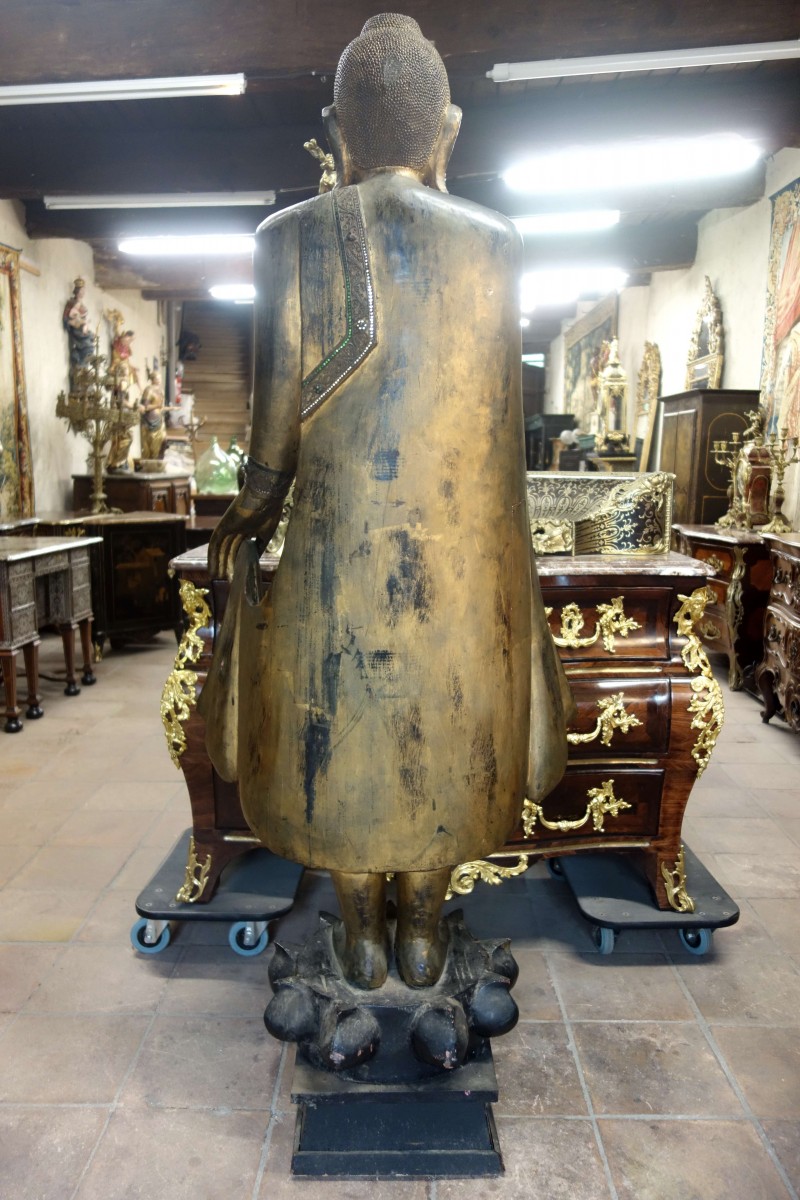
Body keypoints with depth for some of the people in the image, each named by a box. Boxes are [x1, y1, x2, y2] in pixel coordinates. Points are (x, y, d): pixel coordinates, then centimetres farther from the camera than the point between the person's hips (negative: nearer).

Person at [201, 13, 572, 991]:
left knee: (339, 736, 16)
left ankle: (362, 937, 31)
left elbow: (279, 413, -8)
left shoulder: (292, 236, -4)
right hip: (467, 559, 2)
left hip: (339, 550, -1)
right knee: (446, 735, 17)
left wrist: (252, 510, 7)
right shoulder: (495, 241, 1)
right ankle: (422, 930, 33)